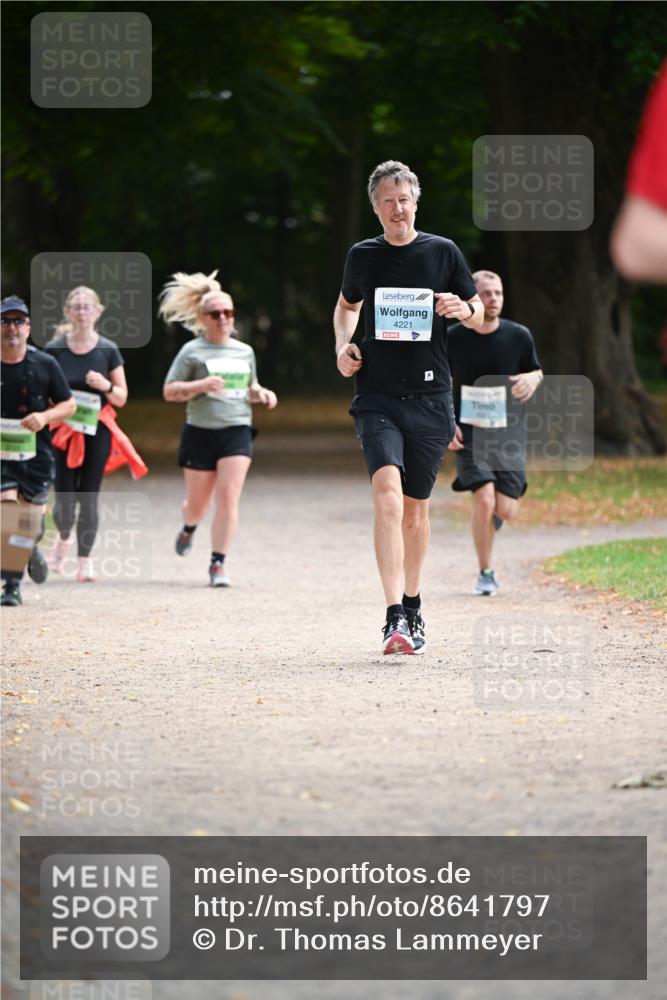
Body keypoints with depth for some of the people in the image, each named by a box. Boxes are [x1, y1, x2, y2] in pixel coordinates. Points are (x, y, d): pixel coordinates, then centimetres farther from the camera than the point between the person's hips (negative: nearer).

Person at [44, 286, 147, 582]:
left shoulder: (108, 351, 1)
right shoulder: (54, 349, -1)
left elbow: (121, 398, 5)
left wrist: (106, 386, -14)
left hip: (97, 431, 1)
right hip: (63, 431, -1)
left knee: (89, 498, -3)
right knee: (65, 499, -5)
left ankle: (85, 561, 7)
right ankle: (63, 539, 27)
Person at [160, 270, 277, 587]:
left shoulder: (245, 352, 12)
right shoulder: (192, 352, -1)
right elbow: (169, 392, -4)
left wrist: (262, 394, 5)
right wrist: (201, 386, -20)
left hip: (237, 432, 2)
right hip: (200, 432, -2)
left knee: (228, 497, -14)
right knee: (198, 503, 7)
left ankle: (218, 563, -11)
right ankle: (188, 528, 45)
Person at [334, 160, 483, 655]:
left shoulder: (443, 252, 3)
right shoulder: (362, 256, 6)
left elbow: (480, 313, 12)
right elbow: (347, 305, 25)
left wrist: (464, 309, -11)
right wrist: (344, 345, 6)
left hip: (430, 398, 1)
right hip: (377, 398, -1)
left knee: (416, 509, 10)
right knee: (388, 495, -20)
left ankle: (412, 605, 30)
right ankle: (395, 617, -27)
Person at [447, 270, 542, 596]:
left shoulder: (519, 336, -2)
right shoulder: (453, 339, -4)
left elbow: (536, 372, 13)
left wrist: (531, 380, -12)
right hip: (469, 433, -2)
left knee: (506, 510, -7)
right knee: (484, 501, -19)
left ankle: (491, 513, 34)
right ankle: (486, 575, -1)